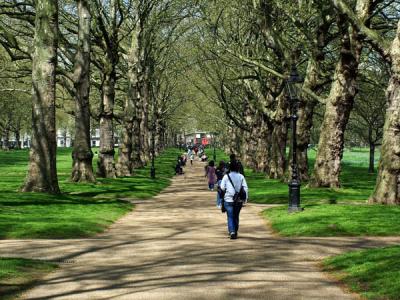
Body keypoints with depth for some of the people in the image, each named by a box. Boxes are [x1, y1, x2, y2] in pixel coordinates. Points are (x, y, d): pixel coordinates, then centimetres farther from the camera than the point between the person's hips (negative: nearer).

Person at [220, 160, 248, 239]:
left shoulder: (226, 176, -6)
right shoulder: (241, 176, 0)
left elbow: (222, 187, -5)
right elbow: (245, 188, -2)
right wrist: (246, 198, 4)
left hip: (229, 200, -3)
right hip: (239, 200, 3)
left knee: (230, 217, 0)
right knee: (236, 216, 17)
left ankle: (232, 232, -17)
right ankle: (235, 232, 24)